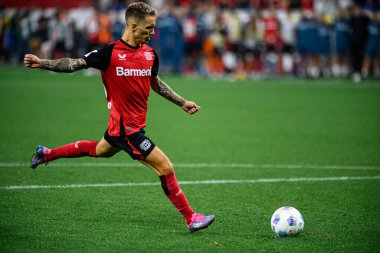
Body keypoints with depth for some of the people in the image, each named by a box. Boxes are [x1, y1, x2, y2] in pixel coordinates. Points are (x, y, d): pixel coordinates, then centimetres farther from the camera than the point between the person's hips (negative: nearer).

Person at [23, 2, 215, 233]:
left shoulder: (150, 54, 3)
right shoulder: (110, 53, -16)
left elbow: (156, 83, 19)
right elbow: (75, 64, -11)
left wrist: (183, 102, 18)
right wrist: (42, 63, -22)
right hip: (127, 127, -8)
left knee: (100, 150, 32)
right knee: (165, 168, -9)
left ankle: (47, 153, 49)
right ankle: (191, 218, 1)